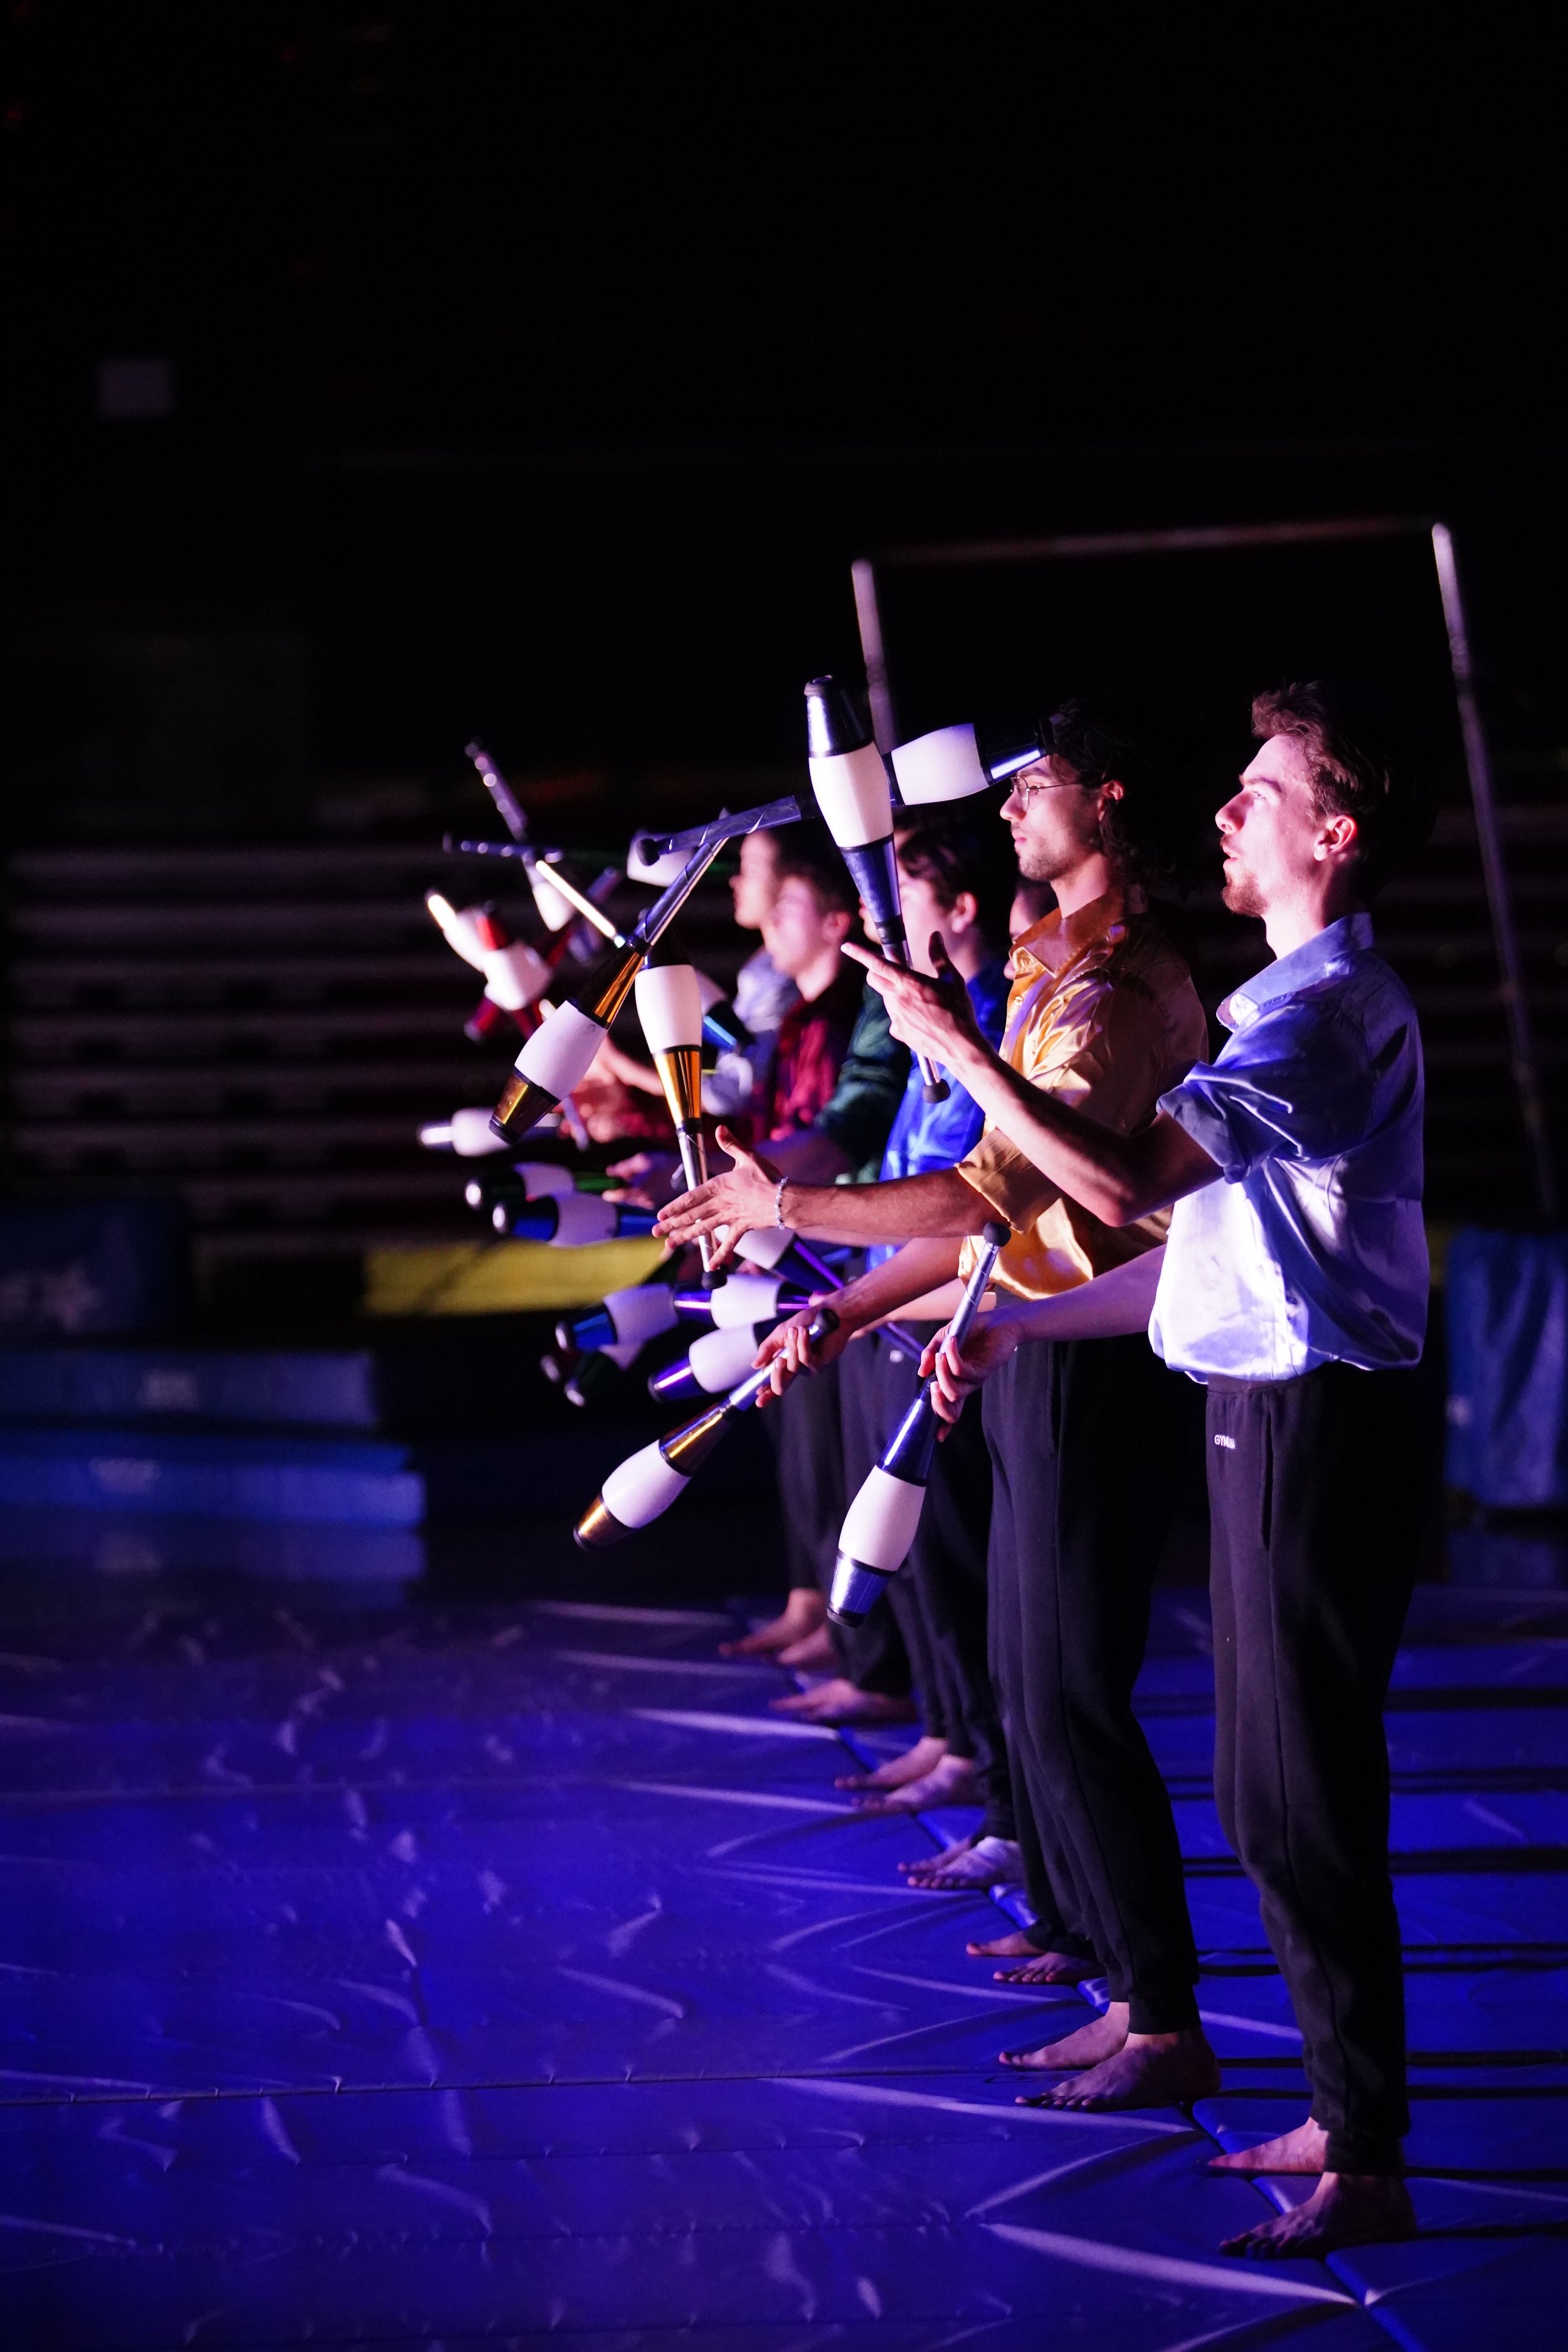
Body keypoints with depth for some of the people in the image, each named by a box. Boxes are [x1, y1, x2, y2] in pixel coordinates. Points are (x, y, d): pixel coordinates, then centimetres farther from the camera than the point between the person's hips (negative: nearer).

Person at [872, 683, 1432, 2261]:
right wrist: (1020, 1326, 19)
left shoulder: (1328, 1004, -17)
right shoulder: (1293, 1001, 18)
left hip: (1319, 1420, -11)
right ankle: (1342, 2114, 23)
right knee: (1267, 1790, 15)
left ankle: (1368, 2168, -3)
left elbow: (1127, 1182, -27)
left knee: (1301, 1802, -8)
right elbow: (1206, 1242, 21)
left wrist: (961, 1051, -18)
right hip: (1267, 1407, 11)